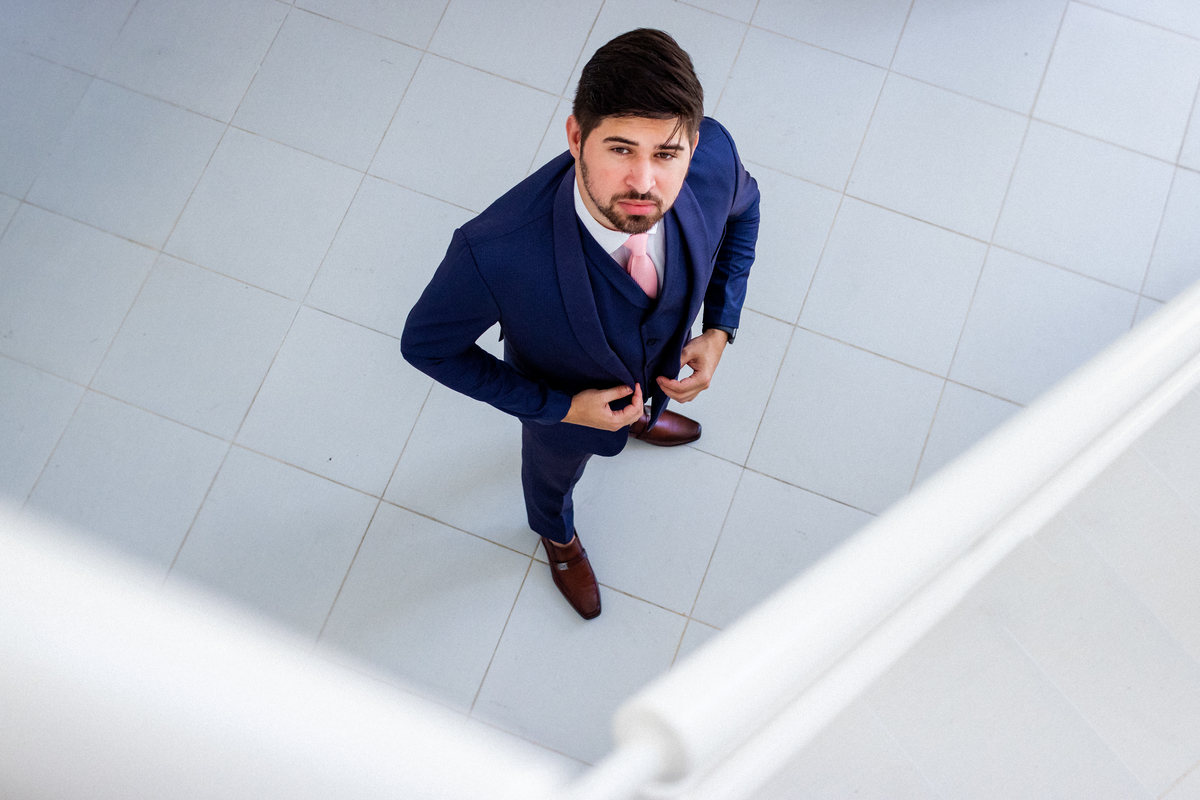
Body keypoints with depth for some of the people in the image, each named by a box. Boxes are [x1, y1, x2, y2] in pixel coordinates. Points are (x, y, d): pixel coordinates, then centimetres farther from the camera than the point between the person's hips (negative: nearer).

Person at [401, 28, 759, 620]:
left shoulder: (713, 153, -37)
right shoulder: (495, 253, -49)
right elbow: (425, 344, -27)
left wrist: (720, 329, -17)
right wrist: (563, 409, -27)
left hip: (662, 363, 3)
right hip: (566, 397, -3)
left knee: (643, 404, 40)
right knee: (553, 474, 33)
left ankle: (640, 417, 79)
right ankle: (557, 533, 70)